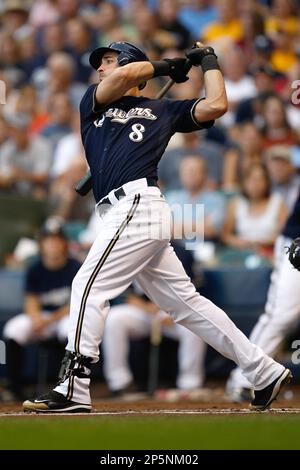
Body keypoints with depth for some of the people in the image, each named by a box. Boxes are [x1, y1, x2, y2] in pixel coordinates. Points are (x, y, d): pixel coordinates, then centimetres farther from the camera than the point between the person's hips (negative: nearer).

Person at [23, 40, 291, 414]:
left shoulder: (162, 110, 12)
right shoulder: (93, 103, 26)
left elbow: (216, 105, 0)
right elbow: (122, 78, 4)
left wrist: (207, 59, 13)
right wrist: (163, 66, 15)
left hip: (138, 206, -6)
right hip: (125, 212, 6)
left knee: (89, 286, -15)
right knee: (185, 302, 6)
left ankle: (72, 390, -20)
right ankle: (265, 373, 10)